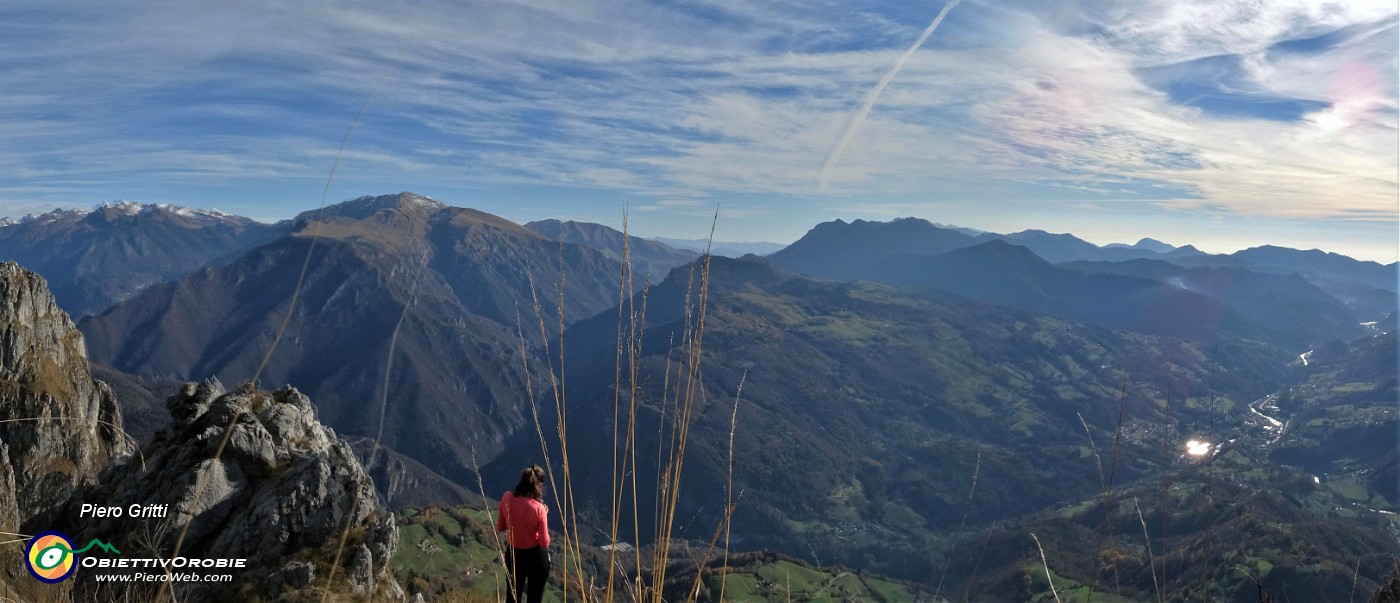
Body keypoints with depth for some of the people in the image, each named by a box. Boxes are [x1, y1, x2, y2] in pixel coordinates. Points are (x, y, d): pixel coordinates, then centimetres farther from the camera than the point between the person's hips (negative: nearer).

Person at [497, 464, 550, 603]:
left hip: (514, 554, 4)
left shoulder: (507, 498, -14)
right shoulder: (538, 509, -25)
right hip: (536, 557, -3)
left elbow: (500, 528, 1)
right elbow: (544, 543, -15)